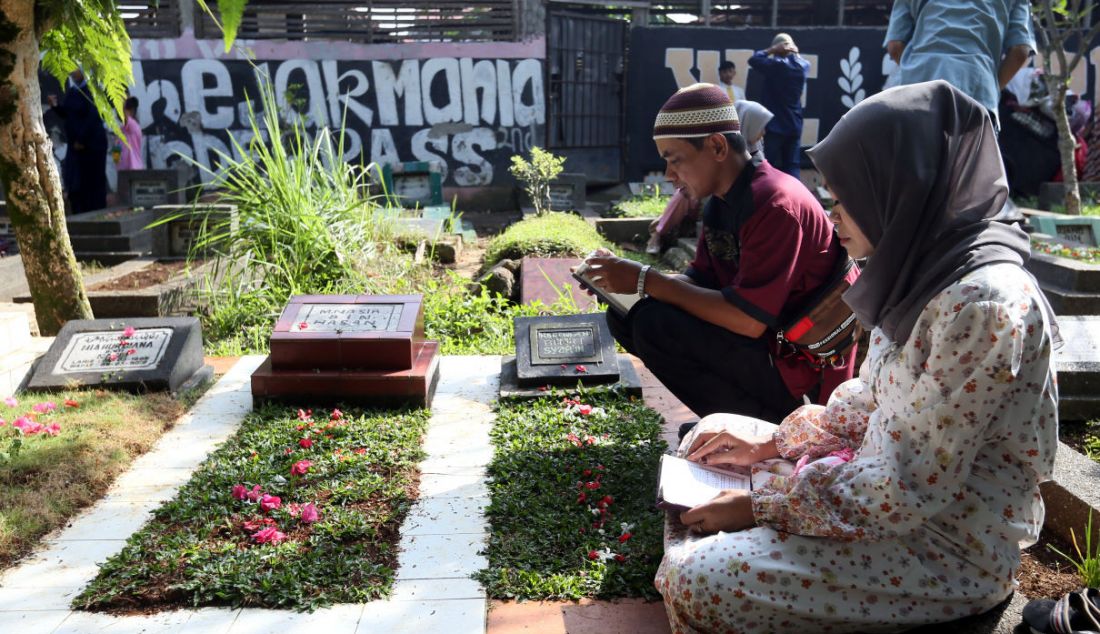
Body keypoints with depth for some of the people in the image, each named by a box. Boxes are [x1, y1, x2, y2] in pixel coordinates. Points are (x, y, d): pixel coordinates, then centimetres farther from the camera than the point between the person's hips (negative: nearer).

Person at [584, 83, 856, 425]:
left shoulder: (773, 203, -23)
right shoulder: (721, 200, 5)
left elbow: (748, 320, -28)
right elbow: (701, 279, 10)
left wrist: (647, 280, -24)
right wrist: (625, 281, -7)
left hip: (802, 368, -9)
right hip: (762, 342, 9)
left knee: (655, 325, -24)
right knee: (624, 316, 1)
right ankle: (735, 416, 5)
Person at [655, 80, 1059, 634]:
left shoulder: (984, 303, -28)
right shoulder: (926, 269, 1)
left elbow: (909, 489, -27)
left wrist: (760, 506, -20)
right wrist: (773, 443, 5)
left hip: (949, 546, -9)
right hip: (890, 481, 9)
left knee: (702, 583, -21)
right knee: (707, 440, 15)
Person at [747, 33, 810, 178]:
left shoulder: (775, 65, -13)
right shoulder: (803, 66, 6)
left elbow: (753, 59, -3)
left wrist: (772, 50, 0)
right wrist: (795, 53, 13)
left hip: (774, 125, -5)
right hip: (794, 126, 5)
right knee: (793, 167, 5)